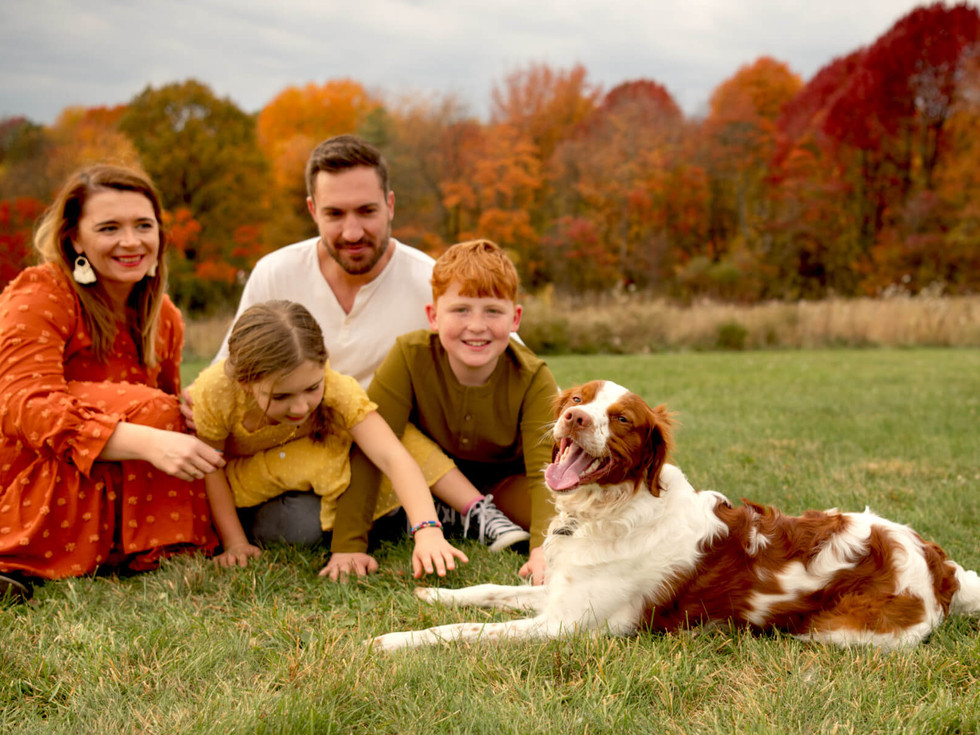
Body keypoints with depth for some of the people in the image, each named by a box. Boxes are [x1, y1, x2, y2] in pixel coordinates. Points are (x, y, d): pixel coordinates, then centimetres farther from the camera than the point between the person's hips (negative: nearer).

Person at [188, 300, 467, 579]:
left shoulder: (338, 390, -36)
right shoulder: (212, 395, -37)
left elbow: (393, 458, -45)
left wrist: (427, 530, -57)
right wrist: (234, 542, -20)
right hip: (239, 469, -1)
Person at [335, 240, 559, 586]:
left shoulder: (533, 378, -24)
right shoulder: (410, 357, -26)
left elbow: (546, 470, -33)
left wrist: (544, 547, -52)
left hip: (506, 482, 0)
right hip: (432, 480, 0)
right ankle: (477, 516, -19)